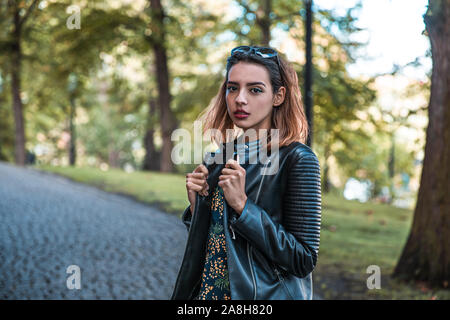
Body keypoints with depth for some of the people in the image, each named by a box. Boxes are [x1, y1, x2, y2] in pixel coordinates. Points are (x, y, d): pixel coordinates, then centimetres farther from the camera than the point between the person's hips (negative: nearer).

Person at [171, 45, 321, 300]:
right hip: (207, 291, 5)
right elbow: (209, 240, 12)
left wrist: (242, 205, -22)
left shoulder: (297, 159, -13)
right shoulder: (218, 158, 4)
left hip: (266, 294, -5)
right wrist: (197, 206, -5)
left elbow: (304, 261, -18)